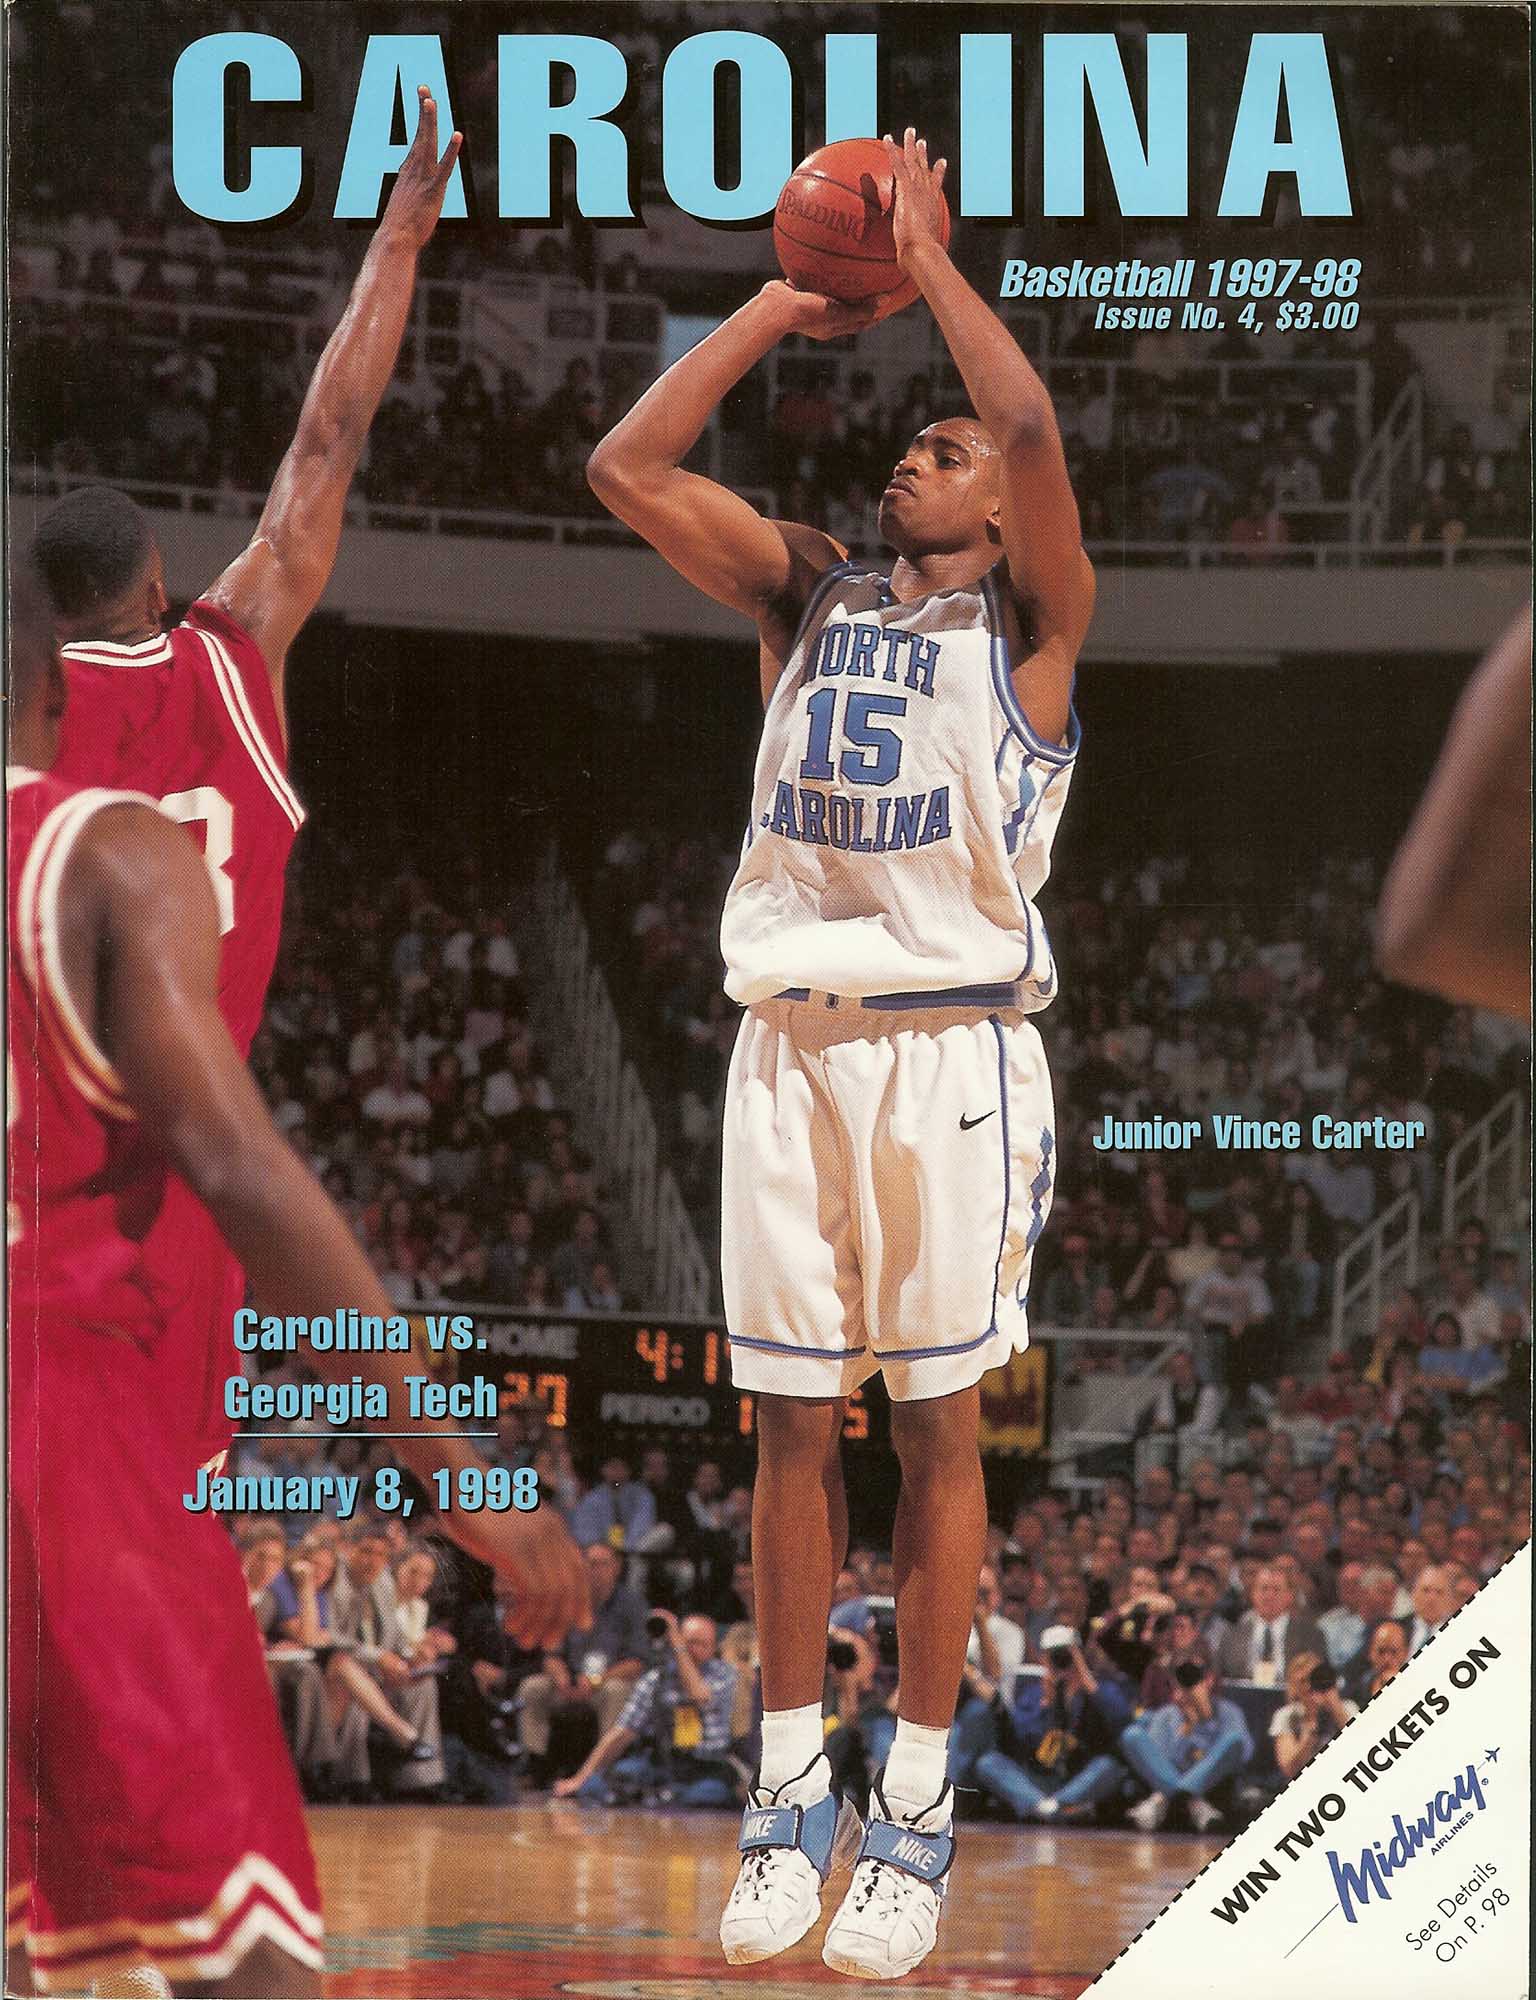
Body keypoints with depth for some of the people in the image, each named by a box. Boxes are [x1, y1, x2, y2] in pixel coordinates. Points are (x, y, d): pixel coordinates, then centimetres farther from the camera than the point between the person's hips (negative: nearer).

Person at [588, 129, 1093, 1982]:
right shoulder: (804, 595, 16)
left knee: (936, 1422, 1)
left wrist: (929, 260, -3)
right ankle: (791, 1787, 12)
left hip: (953, 1049, -4)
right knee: (791, 1419, 4)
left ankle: (918, 1808, 6)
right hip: (790, 1043, 4)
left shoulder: (1028, 619, 4)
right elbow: (627, 466, 6)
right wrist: (788, 302, 7)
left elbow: (1034, 427, -15)